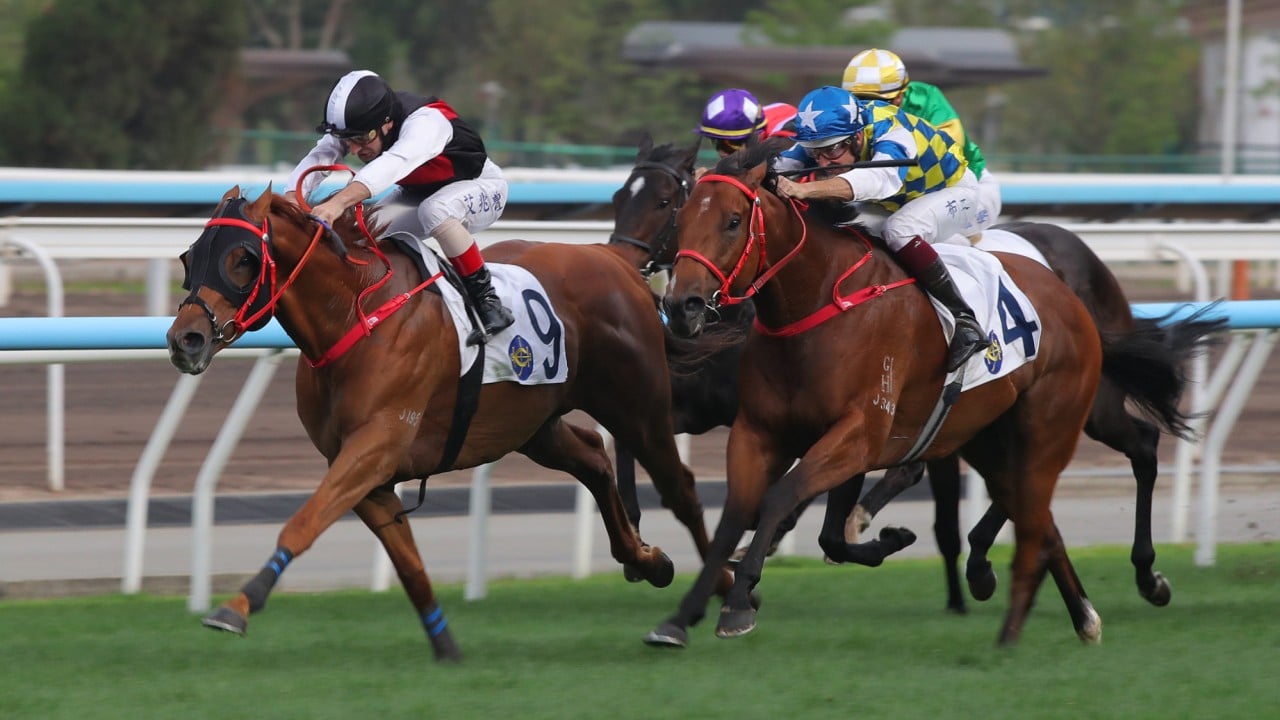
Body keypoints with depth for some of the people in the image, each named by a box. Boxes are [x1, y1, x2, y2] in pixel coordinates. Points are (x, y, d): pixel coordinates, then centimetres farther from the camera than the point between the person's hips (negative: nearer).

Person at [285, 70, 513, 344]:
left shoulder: (426, 121, -38)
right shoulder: (354, 125, -18)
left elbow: (395, 163, -55)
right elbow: (317, 158, -28)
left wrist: (339, 202, -70)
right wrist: (290, 201, -50)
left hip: (481, 186, -6)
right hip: (418, 194, 6)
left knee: (434, 211, -38)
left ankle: (488, 303, -28)